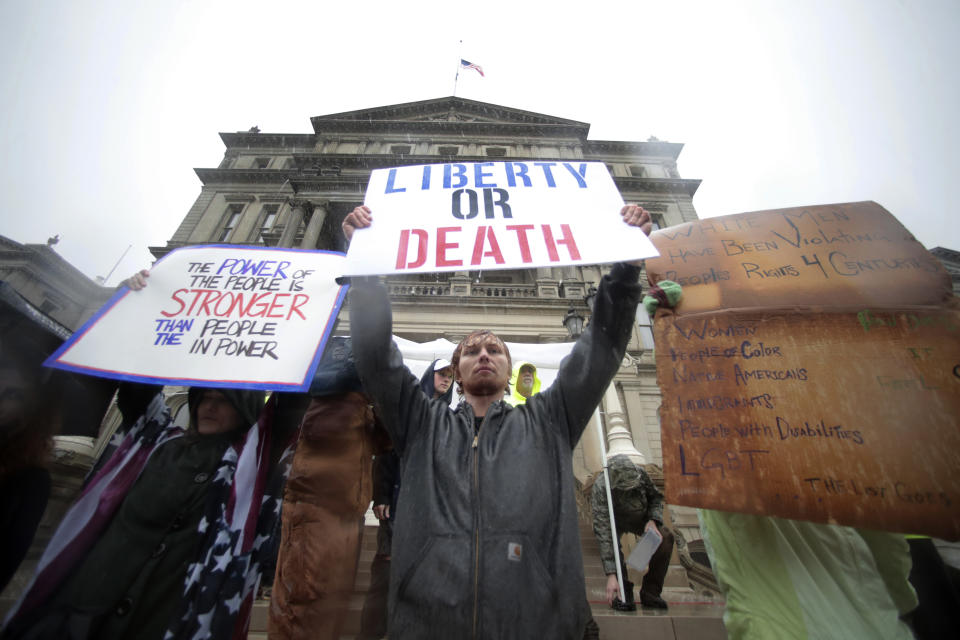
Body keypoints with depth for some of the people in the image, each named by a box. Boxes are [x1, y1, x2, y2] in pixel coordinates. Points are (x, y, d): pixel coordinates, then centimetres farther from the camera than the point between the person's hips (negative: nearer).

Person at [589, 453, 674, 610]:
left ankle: (650, 592, -6)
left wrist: (653, 520, -22)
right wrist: (611, 575, -45)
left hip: (639, 517, 4)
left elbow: (656, 497, -5)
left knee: (665, 538, -19)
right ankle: (624, 592, -12)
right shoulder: (600, 489, -40)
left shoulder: (639, 473, -28)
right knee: (611, 544, -33)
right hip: (613, 520, -3)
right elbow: (604, 533, -43)